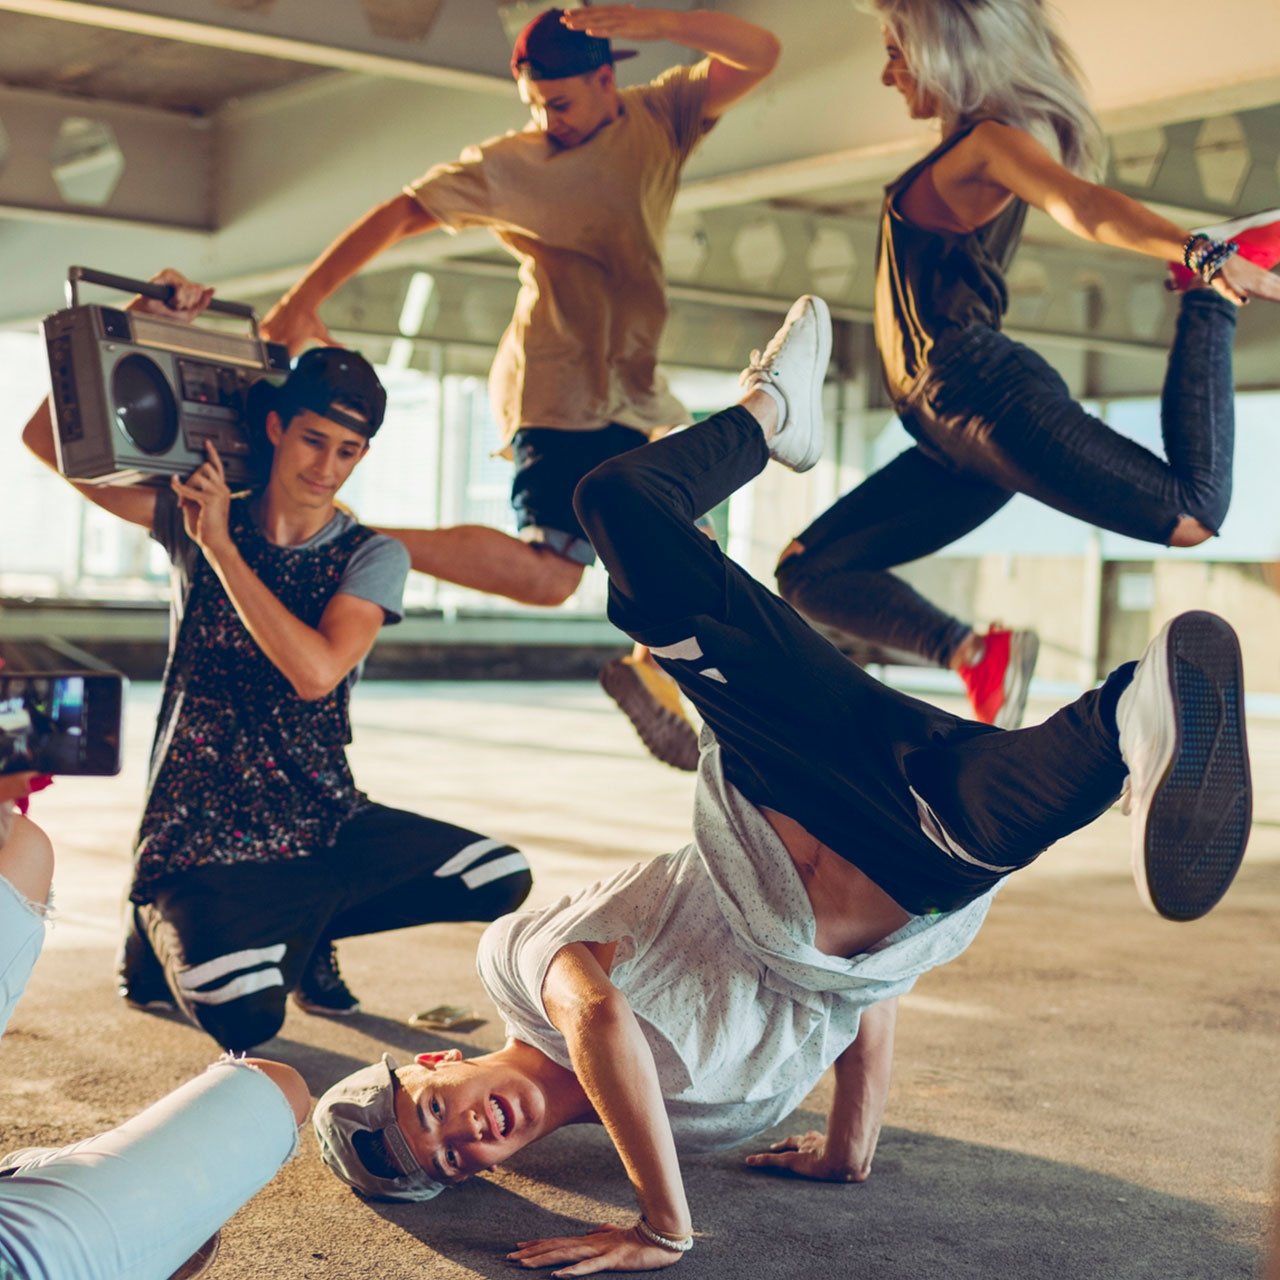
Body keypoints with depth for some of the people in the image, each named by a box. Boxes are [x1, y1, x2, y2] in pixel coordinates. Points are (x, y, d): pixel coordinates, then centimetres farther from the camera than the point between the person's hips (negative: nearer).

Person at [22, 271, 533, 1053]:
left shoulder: (372, 556, -1)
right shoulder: (194, 515, 0)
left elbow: (317, 672, -20)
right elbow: (48, 438, -4)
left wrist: (220, 546, -19)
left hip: (324, 826, 3)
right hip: (199, 839, -3)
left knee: (502, 879, -13)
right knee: (245, 1020, -28)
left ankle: (299, 933, 11)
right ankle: (171, 941, 11)